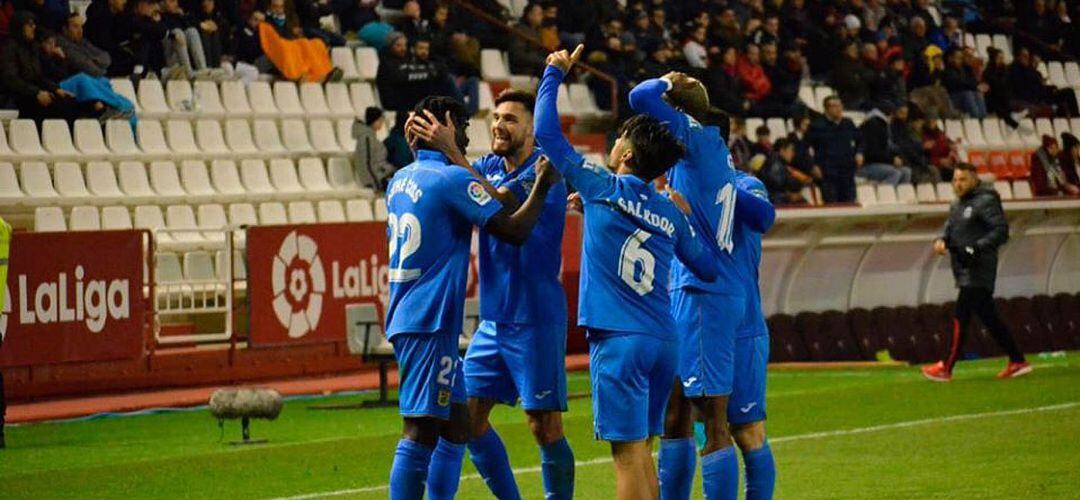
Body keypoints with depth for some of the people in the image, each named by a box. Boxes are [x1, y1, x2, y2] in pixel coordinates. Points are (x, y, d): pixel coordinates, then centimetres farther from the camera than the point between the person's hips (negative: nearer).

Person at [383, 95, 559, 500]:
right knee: (420, 433, -12)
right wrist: (543, 185, 0)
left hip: (405, 317, 9)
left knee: (456, 427, 15)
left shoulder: (400, 180, 14)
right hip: (429, 323, -9)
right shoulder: (453, 179, -12)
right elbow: (515, 230, -15)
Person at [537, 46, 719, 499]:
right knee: (640, 451, 14)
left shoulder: (601, 188, -2)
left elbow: (546, 132, 0)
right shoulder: (671, 214, 11)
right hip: (663, 340, 6)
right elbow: (707, 268, 21)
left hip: (619, 340, -6)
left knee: (628, 453, -7)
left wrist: (554, 73, 14)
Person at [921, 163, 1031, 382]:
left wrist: (975, 249, -23)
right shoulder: (957, 205, 19)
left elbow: (1001, 231, -16)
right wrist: (942, 241, -3)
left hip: (978, 272, -9)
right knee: (989, 318, 11)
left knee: (961, 317, -11)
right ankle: (1017, 362, 16)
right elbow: (950, 229, 21)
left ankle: (946, 369, -9)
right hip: (965, 272, 9)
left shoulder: (985, 202, -9)